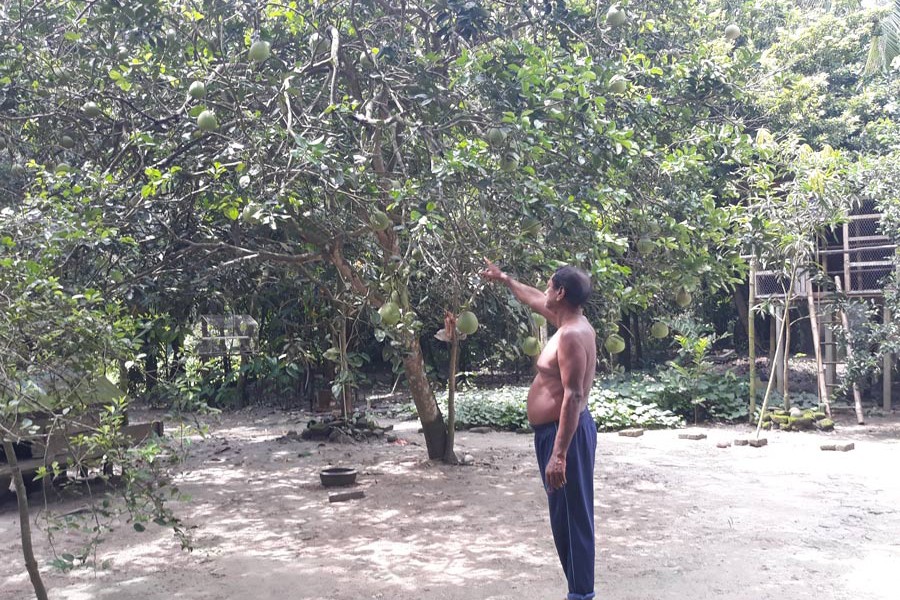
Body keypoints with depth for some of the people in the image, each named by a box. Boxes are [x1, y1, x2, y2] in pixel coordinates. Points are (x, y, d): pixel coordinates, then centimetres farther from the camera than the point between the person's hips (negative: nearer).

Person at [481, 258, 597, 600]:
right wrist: (505, 280, 44)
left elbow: (573, 396, -27)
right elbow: (535, 301, 31)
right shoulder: (570, 322, 10)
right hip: (558, 431, 11)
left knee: (570, 517, -4)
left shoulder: (572, 335, -21)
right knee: (567, 517, 15)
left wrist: (558, 454, -31)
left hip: (564, 434, -11)